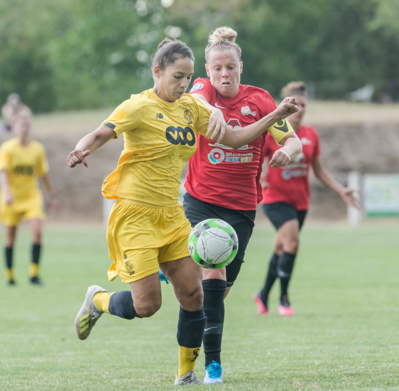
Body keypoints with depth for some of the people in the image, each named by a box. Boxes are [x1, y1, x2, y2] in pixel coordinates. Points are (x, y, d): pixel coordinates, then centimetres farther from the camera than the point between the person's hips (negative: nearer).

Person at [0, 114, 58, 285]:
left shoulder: (37, 148, 5)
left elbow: (43, 174, 15)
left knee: (37, 231, -16)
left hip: (31, 196, 2)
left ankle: (34, 274, -10)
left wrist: (52, 196, 19)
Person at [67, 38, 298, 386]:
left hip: (171, 214, 6)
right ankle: (97, 300, 21)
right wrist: (81, 151, -44)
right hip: (135, 214, -6)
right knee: (146, 305, -11)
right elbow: (100, 134, -21)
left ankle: (186, 373, 14)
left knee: (193, 295, -2)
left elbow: (233, 138, 10)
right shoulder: (140, 107, -11)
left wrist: (275, 117, 0)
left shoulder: (190, 107, 8)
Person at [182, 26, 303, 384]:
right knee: (213, 274, -20)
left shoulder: (258, 99, 1)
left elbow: (293, 140, -2)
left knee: (224, 284, 6)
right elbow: (196, 100, -30)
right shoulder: (203, 88, -4)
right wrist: (211, 112, -54)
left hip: (242, 207, 3)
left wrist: (287, 151, -27)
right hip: (201, 201, -3)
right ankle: (213, 362, -17)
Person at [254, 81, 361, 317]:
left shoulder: (311, 135, 4)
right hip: (276, 198, -5)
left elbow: (319, 170, 13)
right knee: (292, 241, -22)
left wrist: (341, 191, 6)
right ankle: (284, 298, -10)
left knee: (282, 249, 12)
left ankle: (264, 295, 32)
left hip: (300, 200, 5)